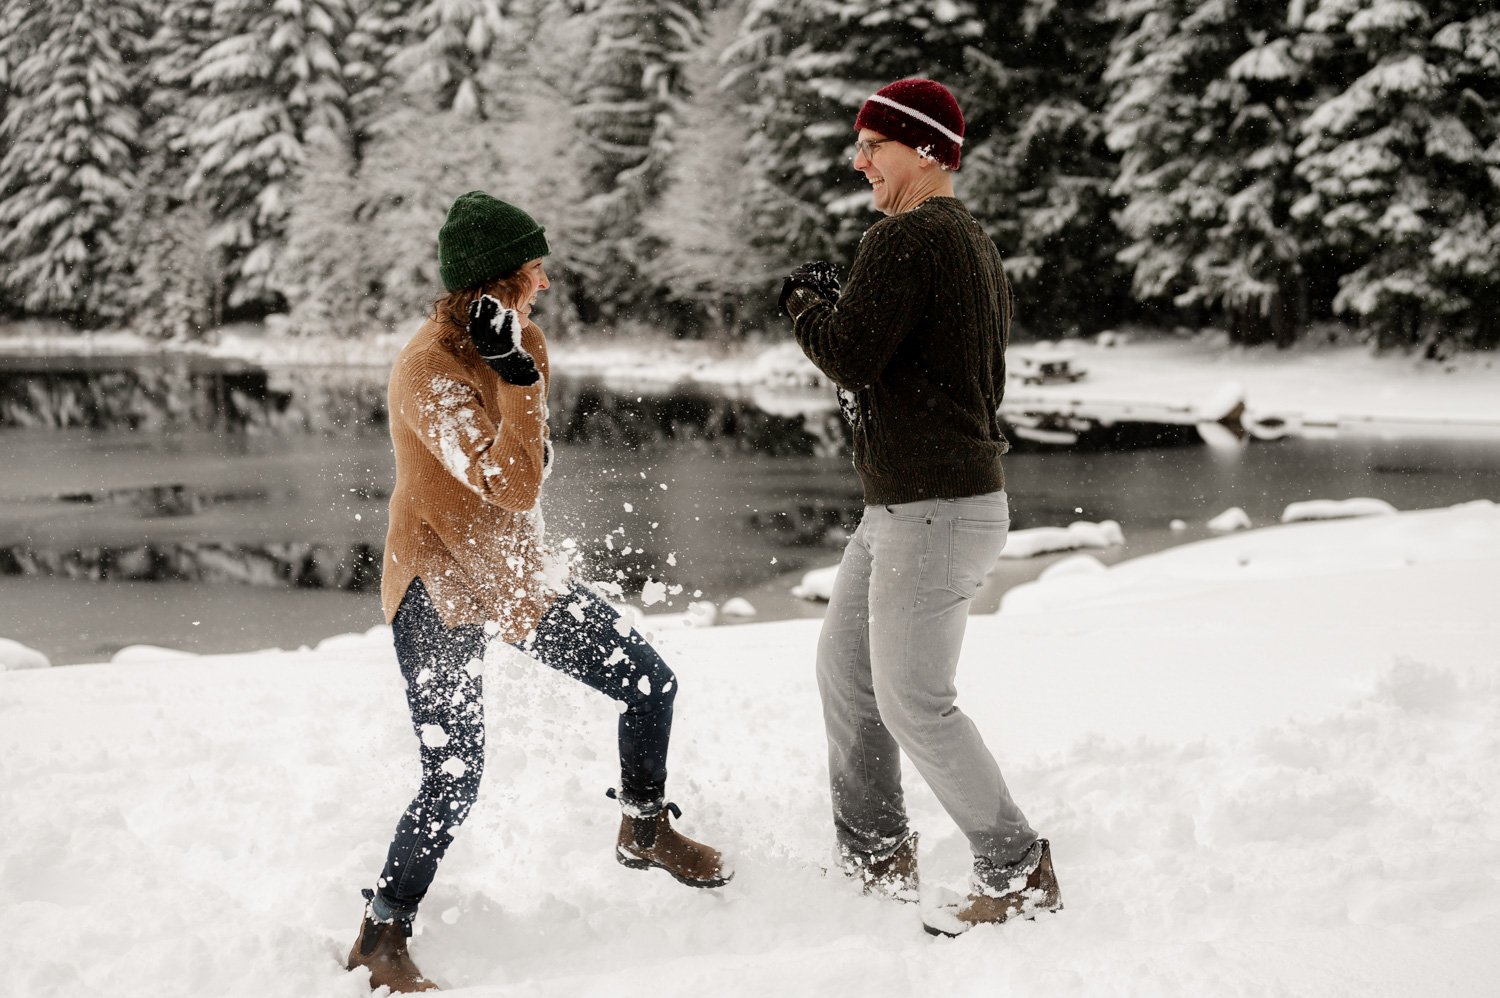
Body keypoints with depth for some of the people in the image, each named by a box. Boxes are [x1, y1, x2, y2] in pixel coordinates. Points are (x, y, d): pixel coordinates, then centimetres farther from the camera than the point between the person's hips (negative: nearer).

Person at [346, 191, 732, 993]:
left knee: (651, 684, 8)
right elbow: (510, 487, -29)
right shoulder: (430, 371, -24)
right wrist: (515, 376, -31)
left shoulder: (509, 342, 4)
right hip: (441, 591, -8)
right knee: (453, 780, -12)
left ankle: (644, 830, 32)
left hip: (516, 572, 8)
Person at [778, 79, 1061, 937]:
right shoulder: (977, 244, 16)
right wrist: (839, 305, 11)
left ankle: (1020, 873, 4)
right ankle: (876, 858, 28)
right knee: (845, 668, 18)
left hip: (934, 511, -11)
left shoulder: (906, 239, -17)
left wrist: (804, 301, 0)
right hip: (905, 507, 11)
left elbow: (847, 357, -20)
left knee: (914, 702, -6)